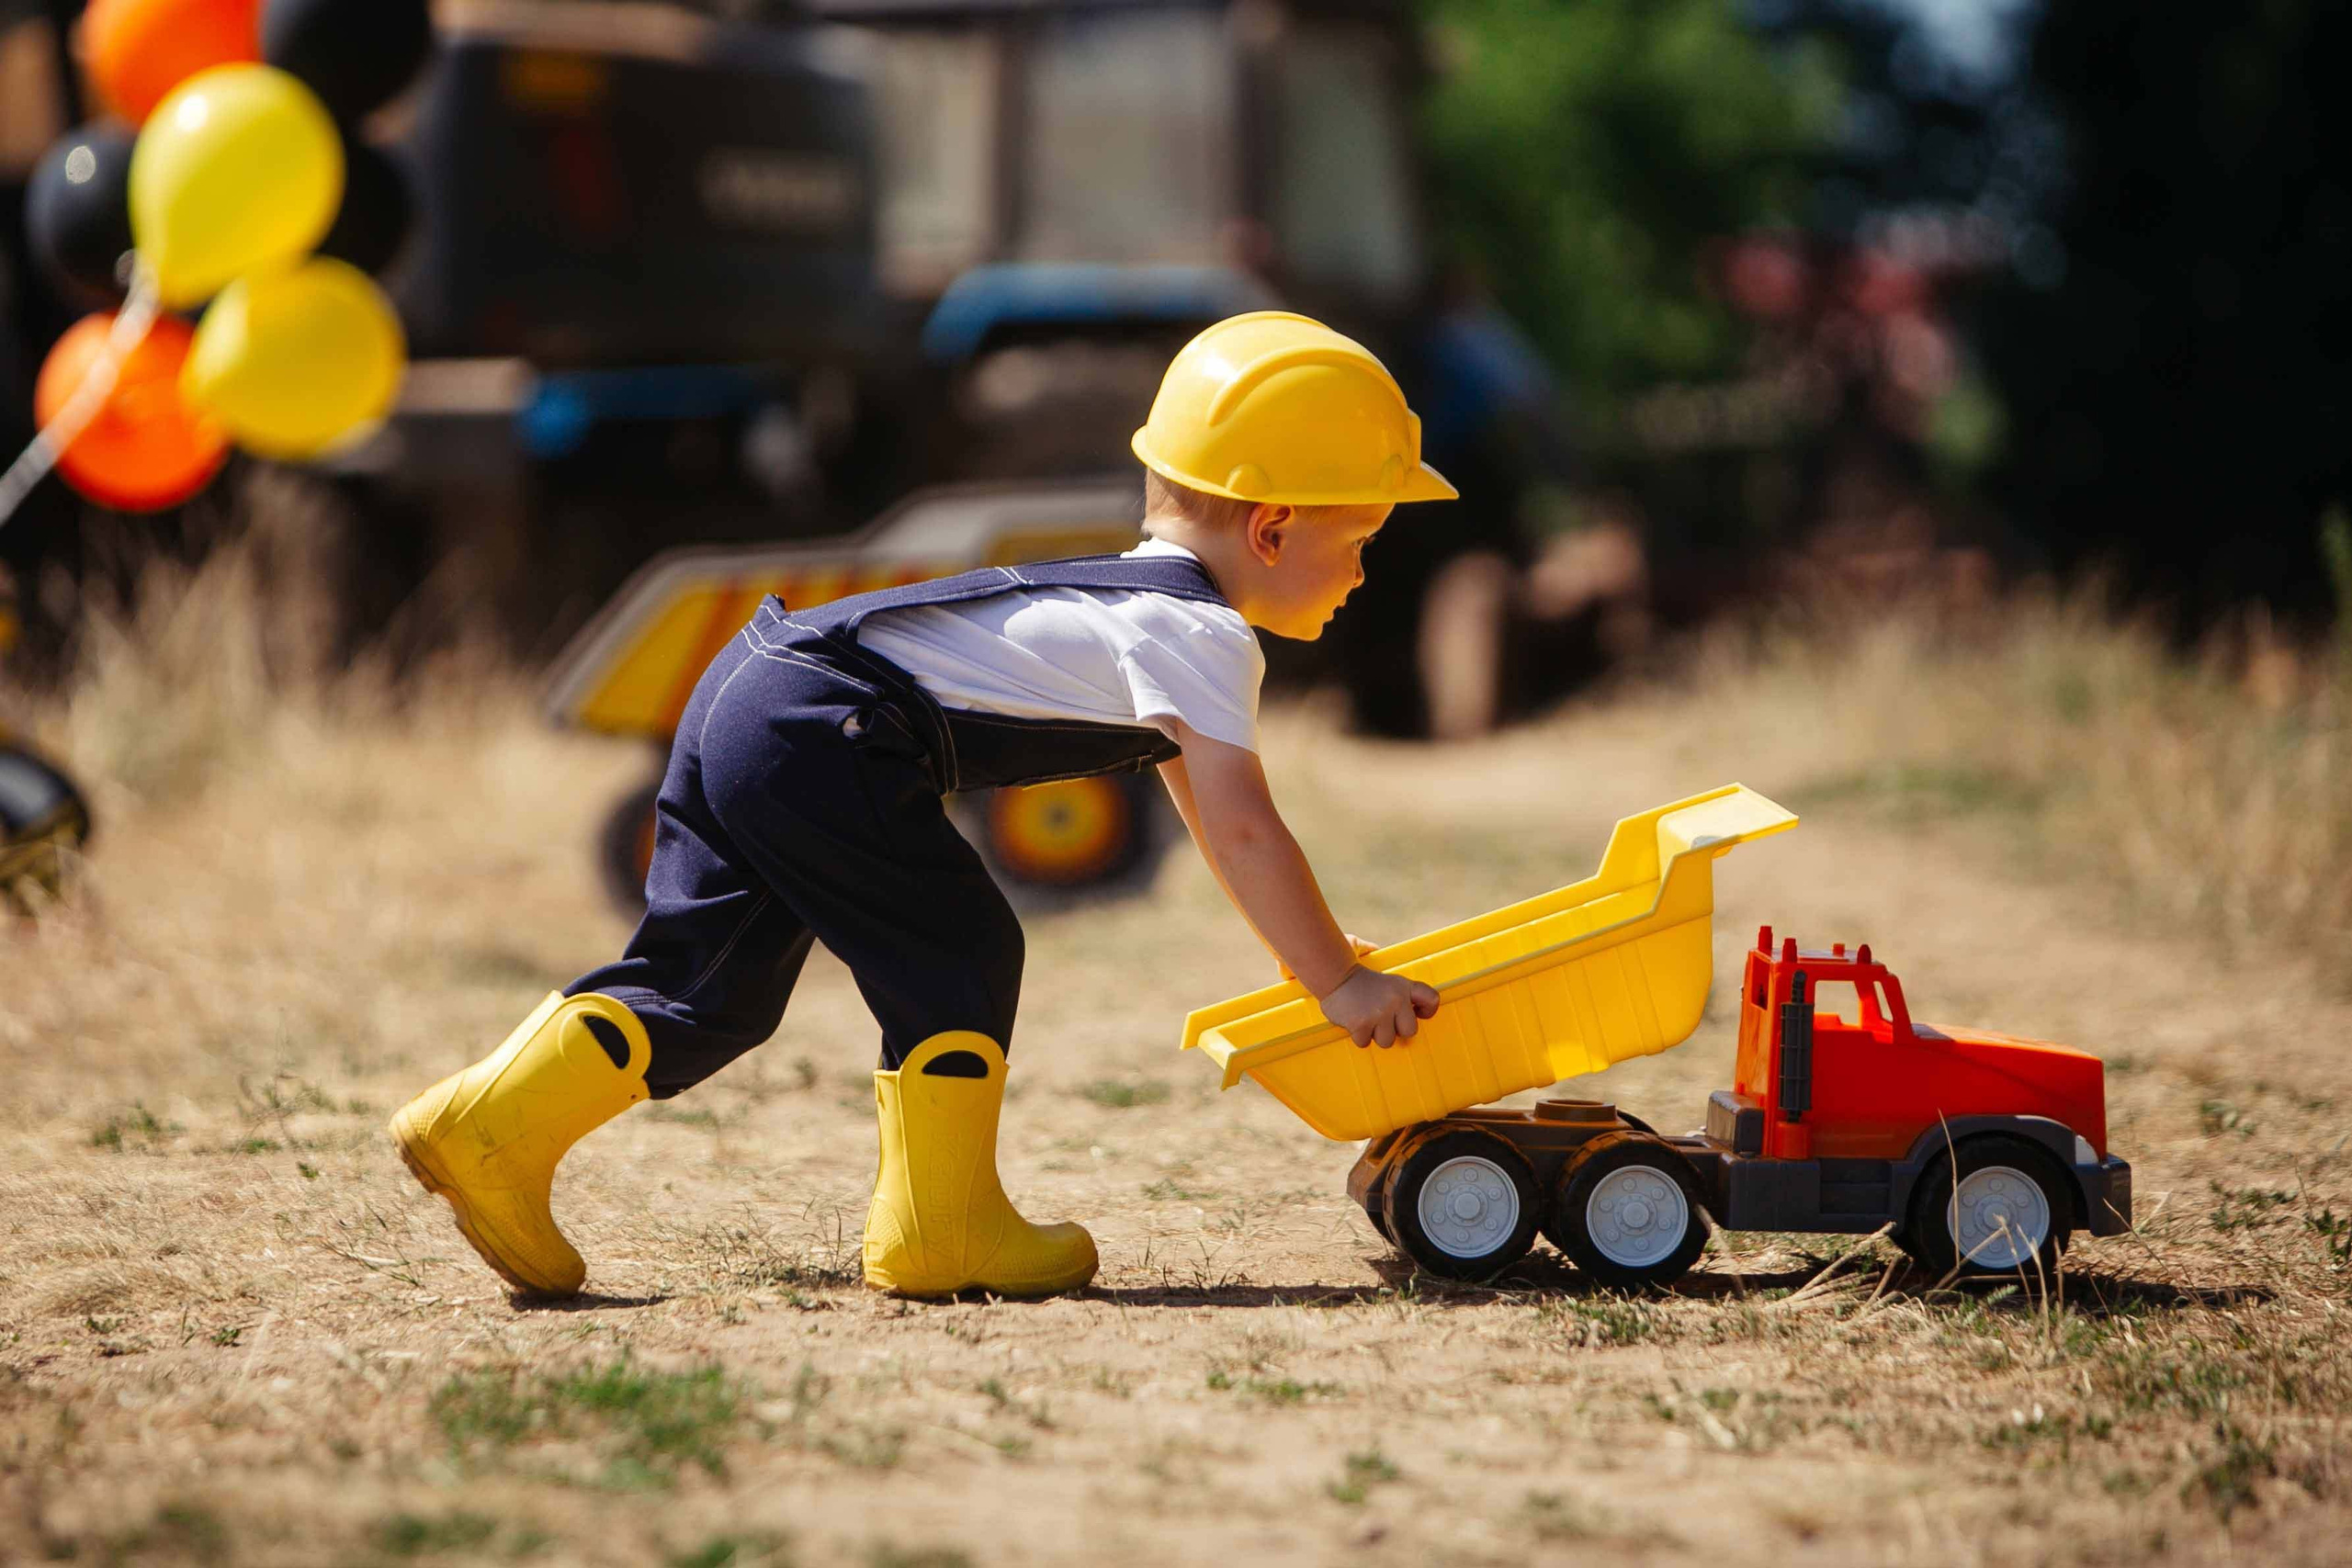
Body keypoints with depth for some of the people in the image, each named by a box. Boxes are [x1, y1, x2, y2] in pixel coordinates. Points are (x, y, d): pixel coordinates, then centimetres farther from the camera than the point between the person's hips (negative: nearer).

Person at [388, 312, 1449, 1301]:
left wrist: (1314, 944, 37)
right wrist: (1337, 982, -8)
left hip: (738, 698, 10)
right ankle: (937, 1230, 2)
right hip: (820, 738, -10)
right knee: (955, 950, -3)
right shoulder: (1202, 637, -6)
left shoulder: (1145, 596, 25)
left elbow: (1202, 805, 35)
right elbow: (1242, 829, -14)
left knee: (711, 983, 12)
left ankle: (491, 1121, 8)